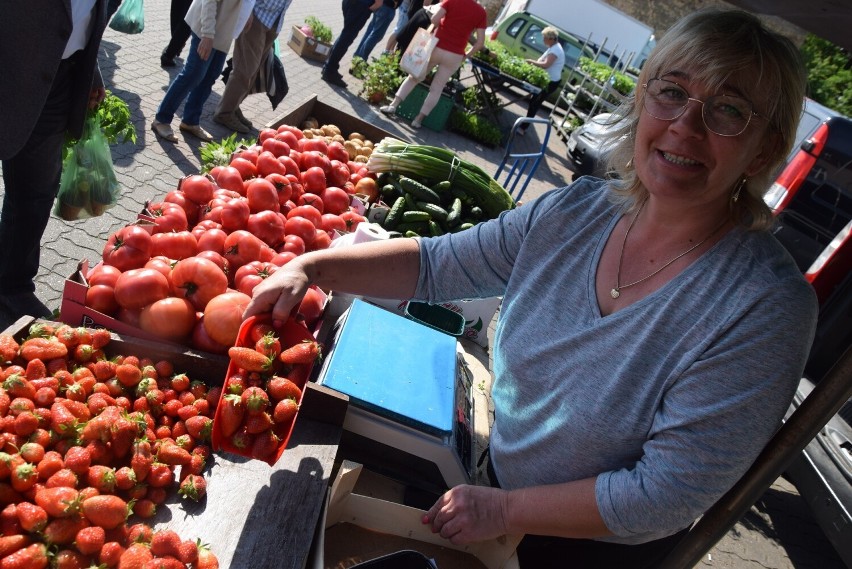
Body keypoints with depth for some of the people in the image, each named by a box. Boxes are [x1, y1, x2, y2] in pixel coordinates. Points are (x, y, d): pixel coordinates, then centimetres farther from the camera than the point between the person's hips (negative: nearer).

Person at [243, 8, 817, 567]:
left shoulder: (766, 307, -30)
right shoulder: (576, 211, -14)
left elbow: (667, 494, -28)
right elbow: (437, 263, -6)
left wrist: (504, 509, -22)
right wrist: (312, 266, -18)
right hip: (498, 474, 4)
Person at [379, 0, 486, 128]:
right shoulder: (480, 12, 1)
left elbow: (434, 20, -12)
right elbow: (480, 42, -2)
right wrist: (466, 56, 10)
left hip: (437, 48, 0)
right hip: (455, 56, 0)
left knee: (414, 77, 16)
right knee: (437, 88, 11)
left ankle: (393, 105, 12)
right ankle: (418, 119, 11)